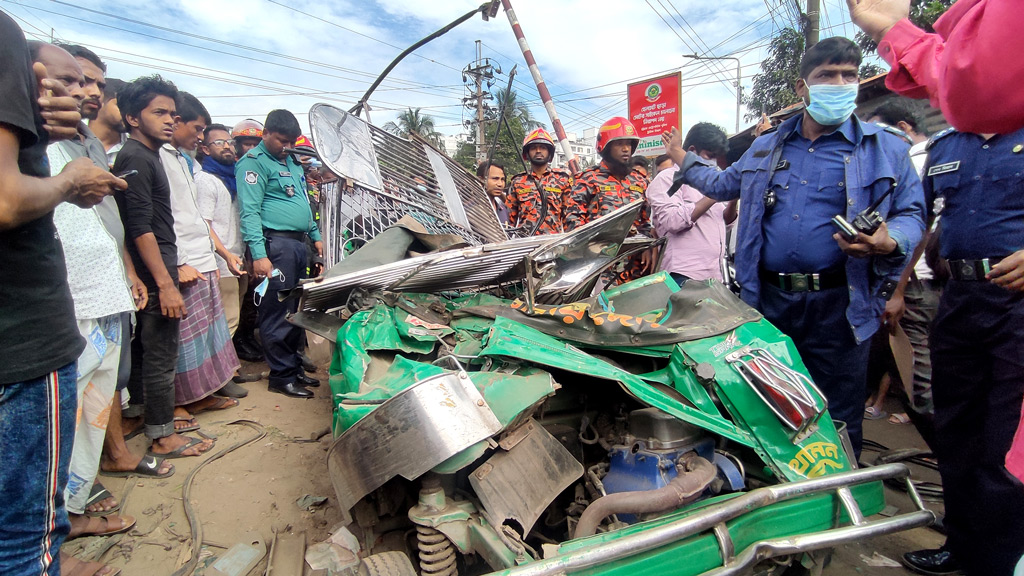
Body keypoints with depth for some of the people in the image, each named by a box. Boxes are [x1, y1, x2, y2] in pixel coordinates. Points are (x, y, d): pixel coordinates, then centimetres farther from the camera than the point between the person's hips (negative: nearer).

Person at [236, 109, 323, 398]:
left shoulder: (292, 162, 21)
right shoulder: (254, 162, -6)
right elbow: (250, 211, -15)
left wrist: (315, 236, 21)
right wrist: (259, 254, -23)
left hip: (299, 243, 9)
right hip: (276, 244, -9)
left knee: (296, 309, 13)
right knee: (278, 312, -4)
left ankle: (294, 366, 23)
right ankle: (282, 376, 4)